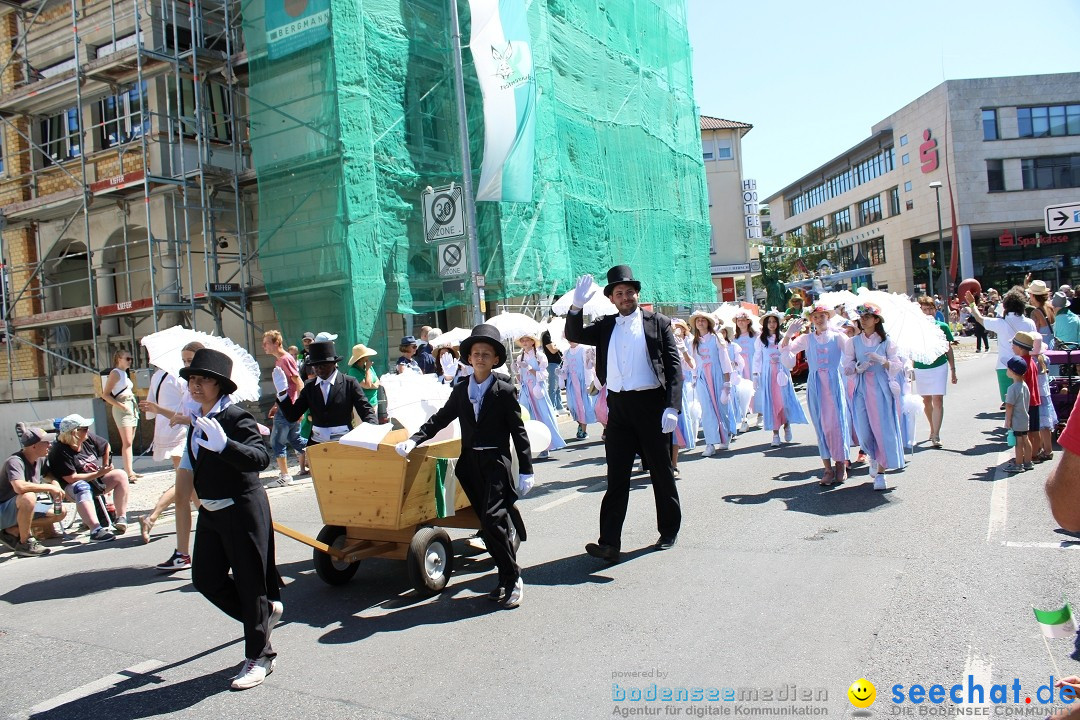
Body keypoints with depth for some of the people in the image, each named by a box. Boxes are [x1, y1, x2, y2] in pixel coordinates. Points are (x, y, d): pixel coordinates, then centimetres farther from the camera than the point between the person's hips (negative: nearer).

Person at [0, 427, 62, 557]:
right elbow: (19, 487, -42)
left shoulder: (40, 460, 1)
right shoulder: (15, 462, -24)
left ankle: (12, 531, 4)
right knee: (28, 497, -37)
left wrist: (55, 483, -2)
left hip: (20, 509, 8)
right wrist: (50, 487, -31)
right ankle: (25, 544, -20)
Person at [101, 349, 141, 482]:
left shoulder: (125, 373, 18)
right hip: (122, 409, -8)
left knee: (129, 442, 8)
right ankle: (129, 472, -17)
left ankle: (129, 471, 10)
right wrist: (121, 406, -18)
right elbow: (105, 394, -11)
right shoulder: (115, 373, -5)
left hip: (132, 408, 8)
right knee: (127, 442, -13)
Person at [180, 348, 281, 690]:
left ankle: (259, 657, 18)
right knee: (205, 578, 13)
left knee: (250, 583, 2)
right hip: (211, 512, 9)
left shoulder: (236, 417, -19)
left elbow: (261, 458, -33)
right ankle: (266, 611, 34)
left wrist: (224, 445, -44)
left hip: (243, 511, -9)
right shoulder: (196, 419, 7)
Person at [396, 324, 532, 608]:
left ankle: (513, 579, 1)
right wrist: (413, 440, -2)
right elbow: (439, 419, 12)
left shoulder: (505, 391, -3)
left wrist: (526, 470, -6)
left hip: (497, 462, -5)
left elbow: (518, 431, -4)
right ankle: (506, 579, 19)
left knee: (493, 519, -15)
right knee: (489, 522, 8)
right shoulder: (460, 390, 10)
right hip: (470, 464, 5)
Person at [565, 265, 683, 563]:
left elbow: (674, 366, -3)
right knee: (616, 476, 1)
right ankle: (609, 543, -1)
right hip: (618, 407, 2)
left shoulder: (658, 323, 2)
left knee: (661, 471, 10)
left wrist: (672, 407, -13)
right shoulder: (605, 326, 12)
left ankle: (669, 531, 27)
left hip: (651, 404, -2)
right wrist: (577, 306, -14)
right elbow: (574, 336, 3)